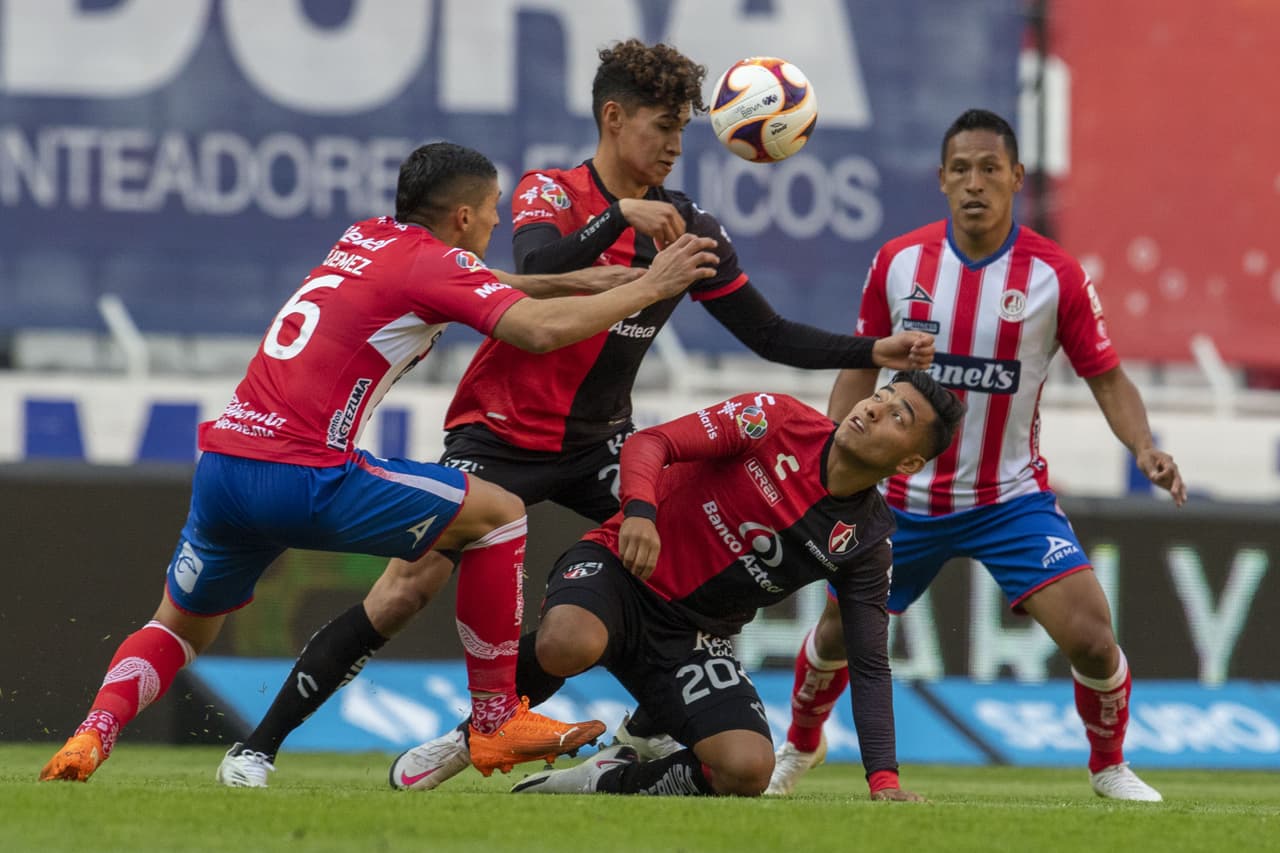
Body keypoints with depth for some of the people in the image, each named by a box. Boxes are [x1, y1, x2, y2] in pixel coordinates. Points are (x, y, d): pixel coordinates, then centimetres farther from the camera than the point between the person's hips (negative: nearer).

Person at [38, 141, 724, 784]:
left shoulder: (366, 239, 20)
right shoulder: (429, 262, -3)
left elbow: (471, 287, 38)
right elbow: (543, 330, -14)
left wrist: (577, 281, 32)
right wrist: (647, 289, -1)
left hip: (221, 462, 8)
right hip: (302, 478, -8)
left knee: (179, 627, 27)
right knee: (499, 512, 4)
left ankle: (93, 733, 0)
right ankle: (496, 721, 5)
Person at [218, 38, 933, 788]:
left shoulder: (688, 227, 1)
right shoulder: (550, 193, -10)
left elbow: (769, 334, 4)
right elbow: (537, 272, -31)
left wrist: (875, 353, -6)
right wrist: (621, 216, -41)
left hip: (597, 443, 5)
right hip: (501, 436, -5)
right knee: (409, 589, -15)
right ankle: (258, 749, -7)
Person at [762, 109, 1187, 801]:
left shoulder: (1056, 275, -12)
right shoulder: (899, 262, -6)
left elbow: (1107, 378, -5)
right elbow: (860, 368, 6)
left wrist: (1144, 448, -23)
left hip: (1011, 497, -2)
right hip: (906, 497, 2)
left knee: (1090, 636, -16)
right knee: (837, 631, 9)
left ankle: (1109, 766, 12)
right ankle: (800, 745, 41)